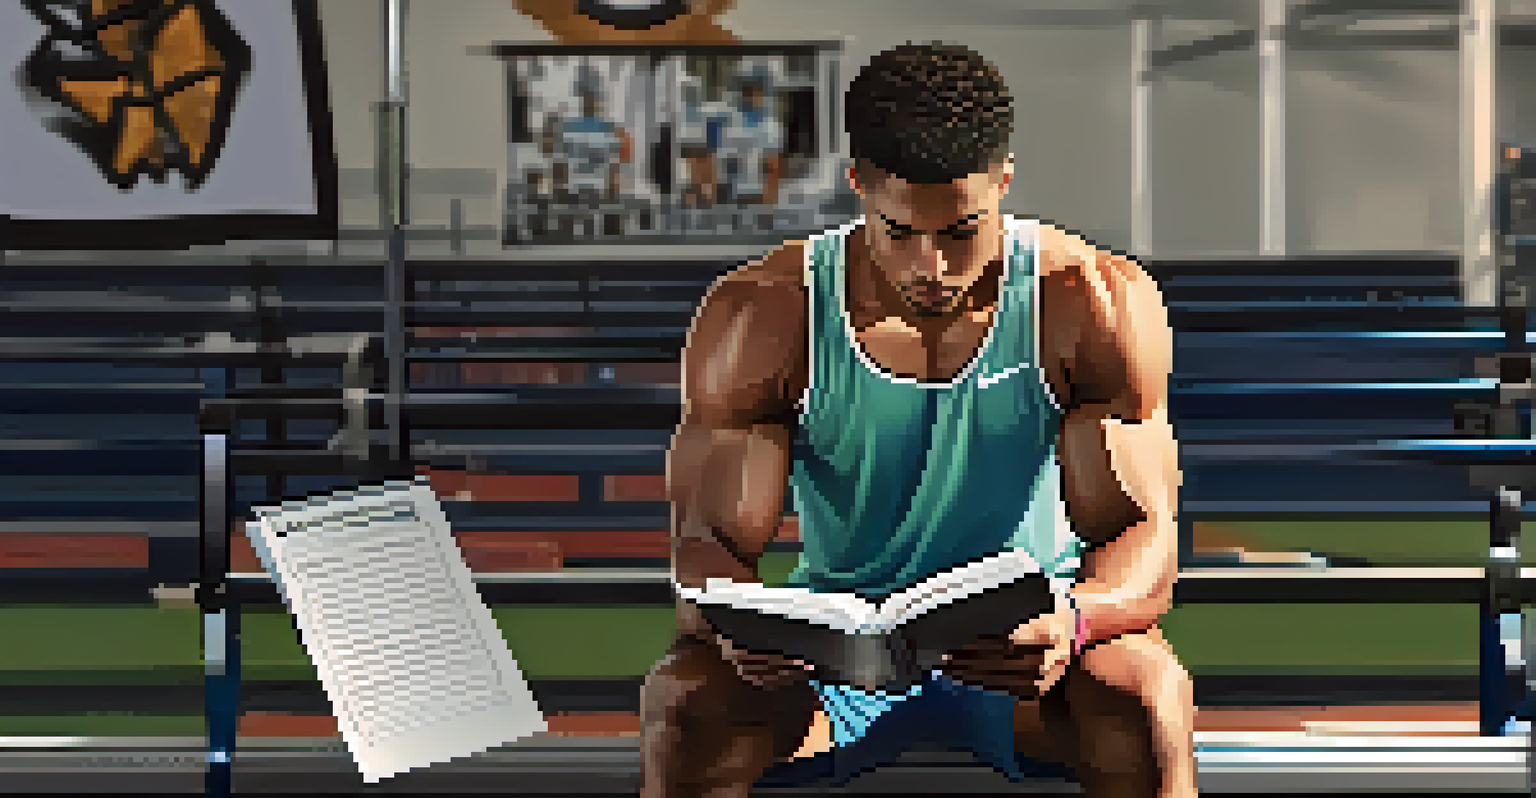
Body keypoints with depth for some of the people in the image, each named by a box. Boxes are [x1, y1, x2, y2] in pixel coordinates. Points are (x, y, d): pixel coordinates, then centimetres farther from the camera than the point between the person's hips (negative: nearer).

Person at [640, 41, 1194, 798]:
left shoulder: (1093, 304, -14)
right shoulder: (759, 317, -11)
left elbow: (1145, 538, -18)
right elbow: (709, 541, -14)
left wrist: (1072, 619, -43)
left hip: (1027, 644, -1)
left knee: (1148, 698, -34)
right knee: (681, 703, -30)